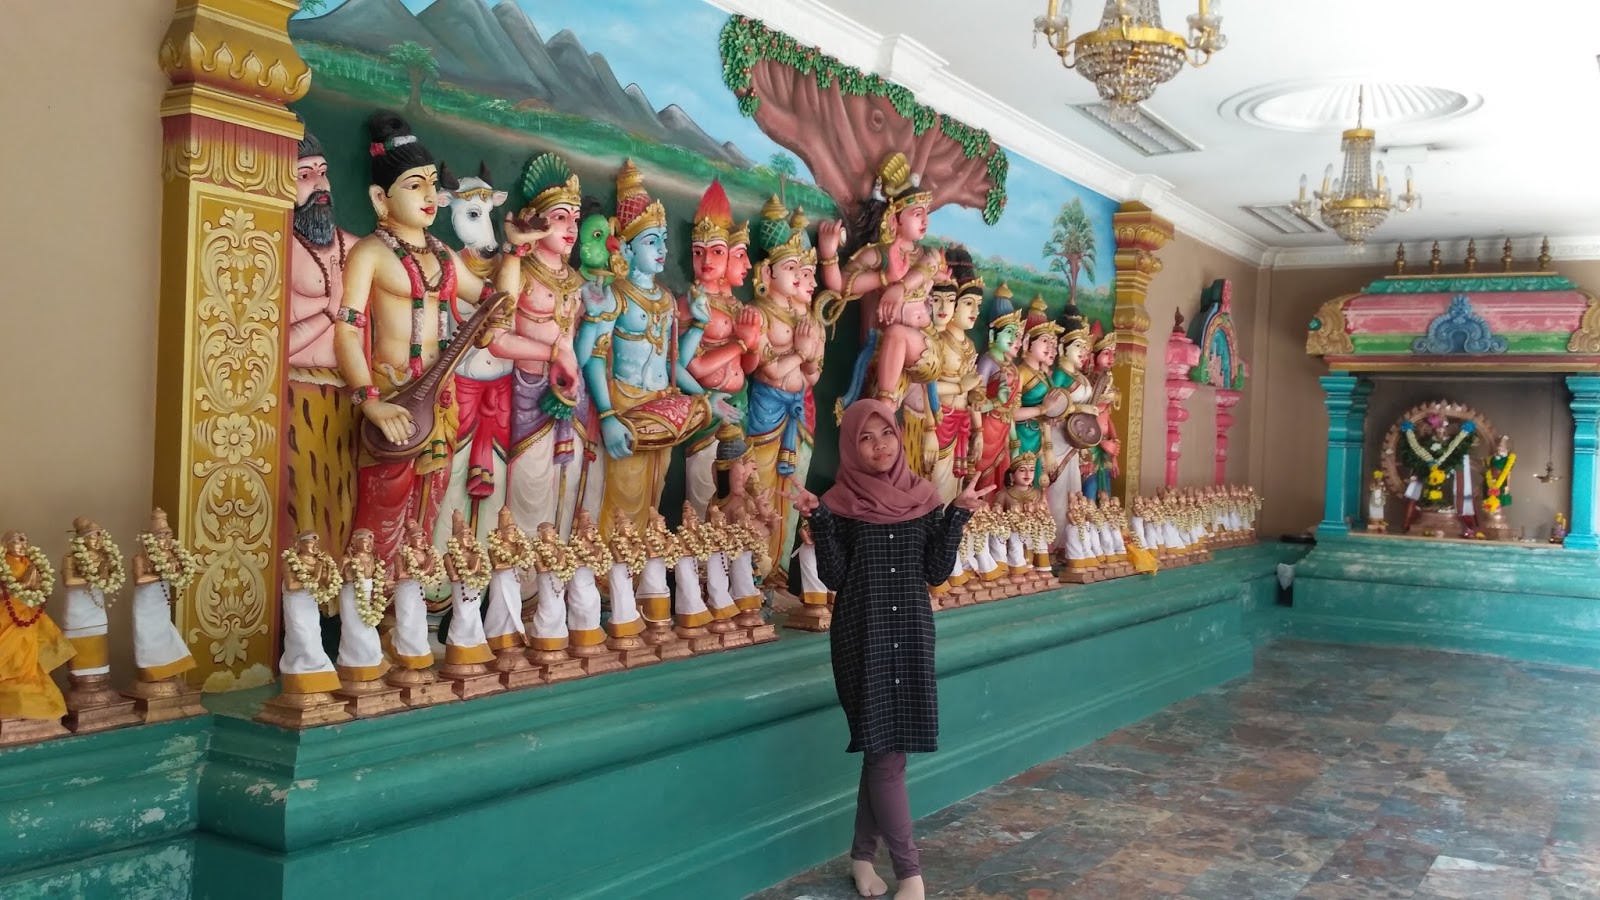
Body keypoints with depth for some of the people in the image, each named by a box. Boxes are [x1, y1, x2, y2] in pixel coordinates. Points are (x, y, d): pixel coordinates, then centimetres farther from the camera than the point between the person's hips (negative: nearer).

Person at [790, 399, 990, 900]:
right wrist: (818, 519, -18)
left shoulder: (922, 496, 4)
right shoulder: (840, 502, -5)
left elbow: (936, 572, 1)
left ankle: (863, 855, 25)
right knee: (886, 749, -4)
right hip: (863, 636, -3)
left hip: (912, 632, 4)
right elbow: (834, 578, -9)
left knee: (884, 749, 10)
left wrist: (959, 515, -5)